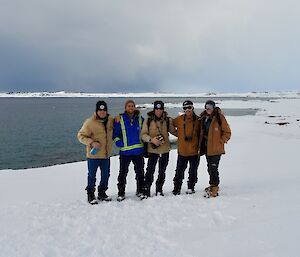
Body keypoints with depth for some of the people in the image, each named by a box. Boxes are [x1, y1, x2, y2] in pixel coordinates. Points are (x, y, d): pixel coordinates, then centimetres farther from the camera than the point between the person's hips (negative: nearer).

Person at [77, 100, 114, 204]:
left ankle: (102, 193, 32)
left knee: (106, 175, 15)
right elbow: (81, 135, -9)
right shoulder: (90, 122, -12)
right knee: (92, 175, 5)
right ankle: (90, 195, 20)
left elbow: (112, 133, 23)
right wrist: (91, 142, -23)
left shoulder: (110, 120, 4)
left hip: (106, 154, 5)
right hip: (94, 154, -5)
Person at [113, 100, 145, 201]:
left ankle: (140, 191, 25)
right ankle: (121, 193, 14)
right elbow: (115, 134, 4)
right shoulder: (120, 119, -1)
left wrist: (144, 143, 8)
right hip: (125, 151, -2)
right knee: (123, 173, 4)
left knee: (140, 172, 11)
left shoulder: (140, 118, 5)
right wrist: (119, 142, -10)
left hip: (138, 150, 2)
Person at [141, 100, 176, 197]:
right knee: (150, 171, -6)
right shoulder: (148, 120, -4)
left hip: (165, 150, 3)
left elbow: (174, 131, 9)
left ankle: (159, 190, 29)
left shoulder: (168, 120, 1)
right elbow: (143, 134, -5)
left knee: (162, 172, 14)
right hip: (152, 150, -2)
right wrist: (151, 139, -21)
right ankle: (146, 190, 9)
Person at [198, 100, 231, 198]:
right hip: (206, 147, 7)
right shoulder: (203, 118, 10)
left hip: (215, 148, -7)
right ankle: (214, 185, 31)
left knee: (213, 168, -10)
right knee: (210, 167, 16)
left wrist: (220, 142, -10)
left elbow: (227, 132, -4)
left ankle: (214, 190, -4)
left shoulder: (219, 117, -9)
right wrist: (201, 145, 14)